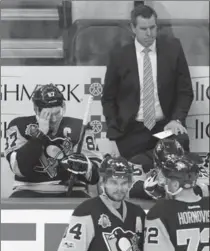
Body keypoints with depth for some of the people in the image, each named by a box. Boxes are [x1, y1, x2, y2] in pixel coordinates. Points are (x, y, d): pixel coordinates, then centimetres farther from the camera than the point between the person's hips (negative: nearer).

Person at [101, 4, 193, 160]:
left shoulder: (173, 49, 2)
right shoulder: (119, 57, 1)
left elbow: (185, 91, 6)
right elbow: (108, 99, 10)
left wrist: (177, 119, -11)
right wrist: (114, 130, -4)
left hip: (166, 126, 0)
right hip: (132, 131, 0)